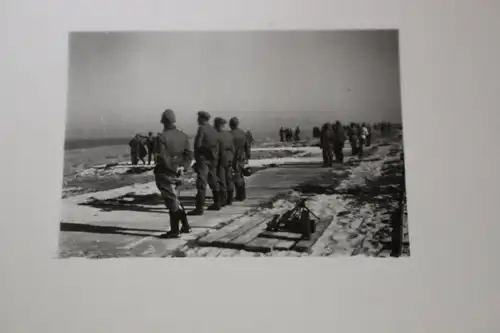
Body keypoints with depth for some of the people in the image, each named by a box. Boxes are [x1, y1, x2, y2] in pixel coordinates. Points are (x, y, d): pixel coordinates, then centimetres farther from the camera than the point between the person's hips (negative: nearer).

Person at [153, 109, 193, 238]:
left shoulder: (161, 137, -16)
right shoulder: (183, 136, 4)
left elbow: (163, 158, -21)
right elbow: (189, 154, 0)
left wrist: (175, 168, -12)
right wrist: (183, 167, -7)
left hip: (165, 173, -7)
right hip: (176, 173, 7)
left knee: (171, 200, 1)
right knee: (173, 198, 22)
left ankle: (175, 231, 8)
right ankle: (185, 226, 23)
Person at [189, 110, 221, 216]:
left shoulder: (202, 128, -11)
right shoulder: (214, 130, 12)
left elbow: (197, 144, -15)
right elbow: (217, 146, 12)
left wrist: (197, 157, -4)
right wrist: (215, 158, 13)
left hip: (203, 159, -8)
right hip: (213, 160, 8)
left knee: (201, 183, -10)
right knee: (213, 181, 18)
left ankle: (199, 208, -13)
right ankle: (217, 203, 28)